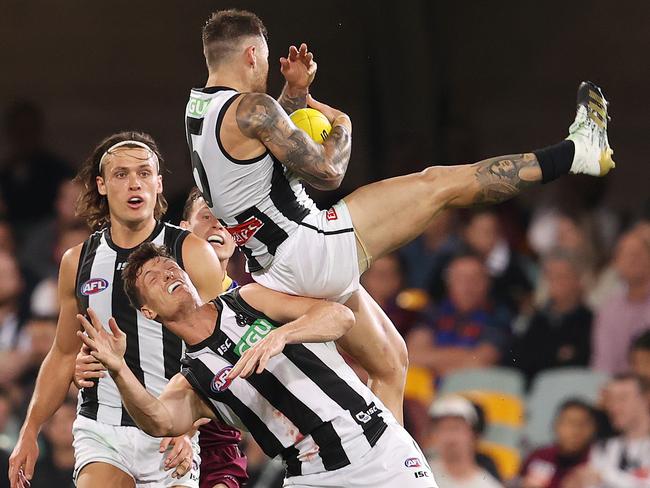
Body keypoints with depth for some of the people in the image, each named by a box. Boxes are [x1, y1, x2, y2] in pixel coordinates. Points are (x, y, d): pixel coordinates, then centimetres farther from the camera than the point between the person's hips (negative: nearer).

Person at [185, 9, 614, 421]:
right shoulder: (250, 108, -17)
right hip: (315, 249, -9)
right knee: (441, 184, 0)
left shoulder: (199, 107, 11)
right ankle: (576, 151, 8)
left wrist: (296, 92, 16)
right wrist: (340, 126, 5)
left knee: (389, 364, 21)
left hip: (279, 276, 9)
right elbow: (328, 172, -14)